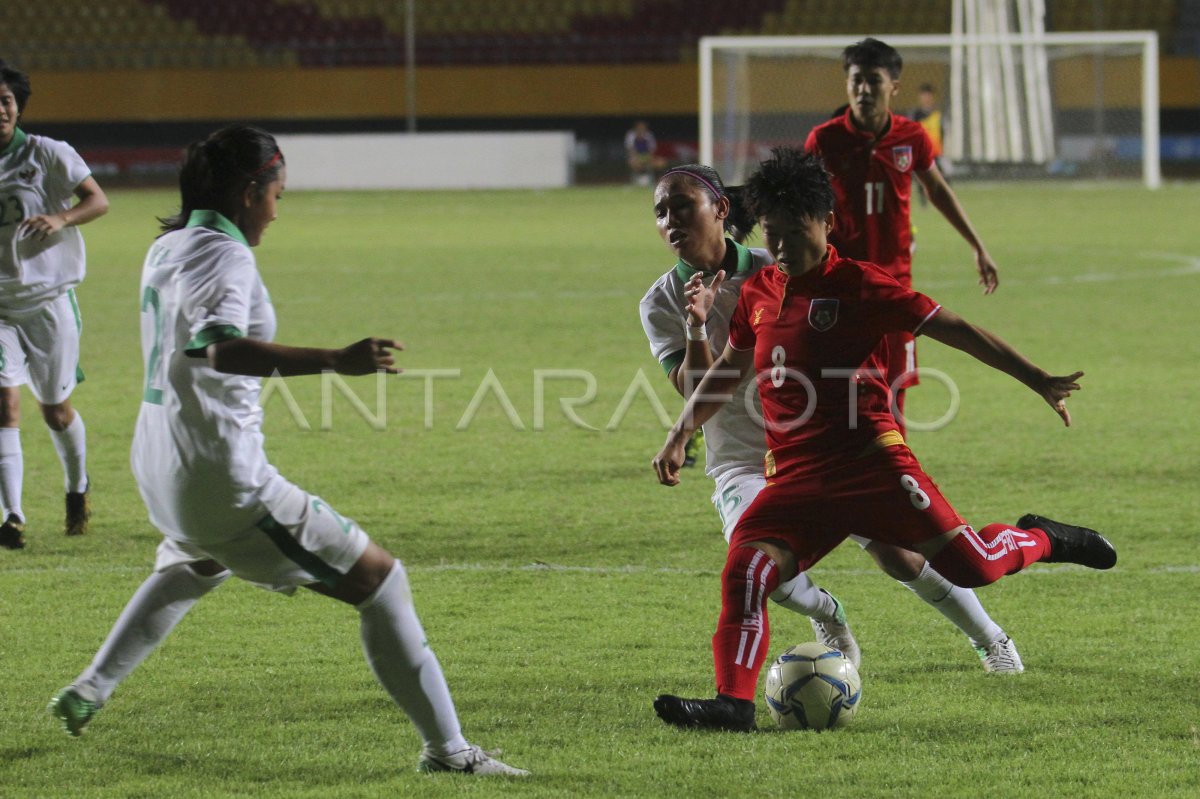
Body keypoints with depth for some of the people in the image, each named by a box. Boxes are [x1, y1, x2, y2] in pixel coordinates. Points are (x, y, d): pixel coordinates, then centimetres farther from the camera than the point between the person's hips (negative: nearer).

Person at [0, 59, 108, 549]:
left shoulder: (46, 154, -6)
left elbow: (98, 200, -5)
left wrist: (61, 219, -23)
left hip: (47, 299, -1)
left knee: (55, 409, 10)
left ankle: (77, 488, 39)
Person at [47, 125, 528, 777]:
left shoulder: (164, 250, 12)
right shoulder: (224, 256, -15)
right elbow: (217, 347, -35)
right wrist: (333, 361, -43)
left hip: (158, 467, 10)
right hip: (223, 478, -10)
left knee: (195, 564, 43)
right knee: (377, 578, -5)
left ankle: (88, 692, 44)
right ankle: (445, 747, -10)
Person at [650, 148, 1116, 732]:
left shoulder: (859, 287, -4)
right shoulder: (756, 294, 13)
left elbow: (955, 331, -3)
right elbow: (728, 370, 31)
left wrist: (1038, 381, -5)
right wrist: (680, 434, 28)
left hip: (871, 464, -4)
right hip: (795, 480, 4)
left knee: (968, 565, -13)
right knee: (745, 570, -20)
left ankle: (1039, 541, 19)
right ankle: (733, 702, -20)